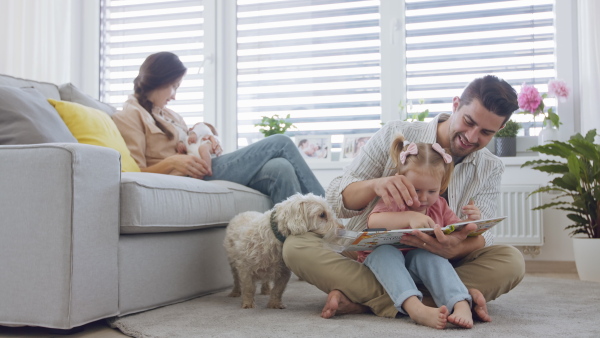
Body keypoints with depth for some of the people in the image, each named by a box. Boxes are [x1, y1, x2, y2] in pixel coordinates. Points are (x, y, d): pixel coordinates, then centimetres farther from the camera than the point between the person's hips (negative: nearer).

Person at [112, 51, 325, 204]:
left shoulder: (168, 115, 28)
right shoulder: (129, 116, 4)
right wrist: (172, 162, -22)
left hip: (205, 172, 8)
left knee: (280, 168, -23)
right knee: (280, 143, -12)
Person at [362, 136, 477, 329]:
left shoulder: (439, 206, 7)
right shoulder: (393, 203, -10)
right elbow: (373, 222, -32)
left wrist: (471, 223, -16)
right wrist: (409, 217, -44)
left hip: (420, 263, 3)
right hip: (383, 262, -3)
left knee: (429, 255, -31)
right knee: (385, 251, -37)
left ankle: (461, 306, -46)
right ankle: (415, 308, -57)